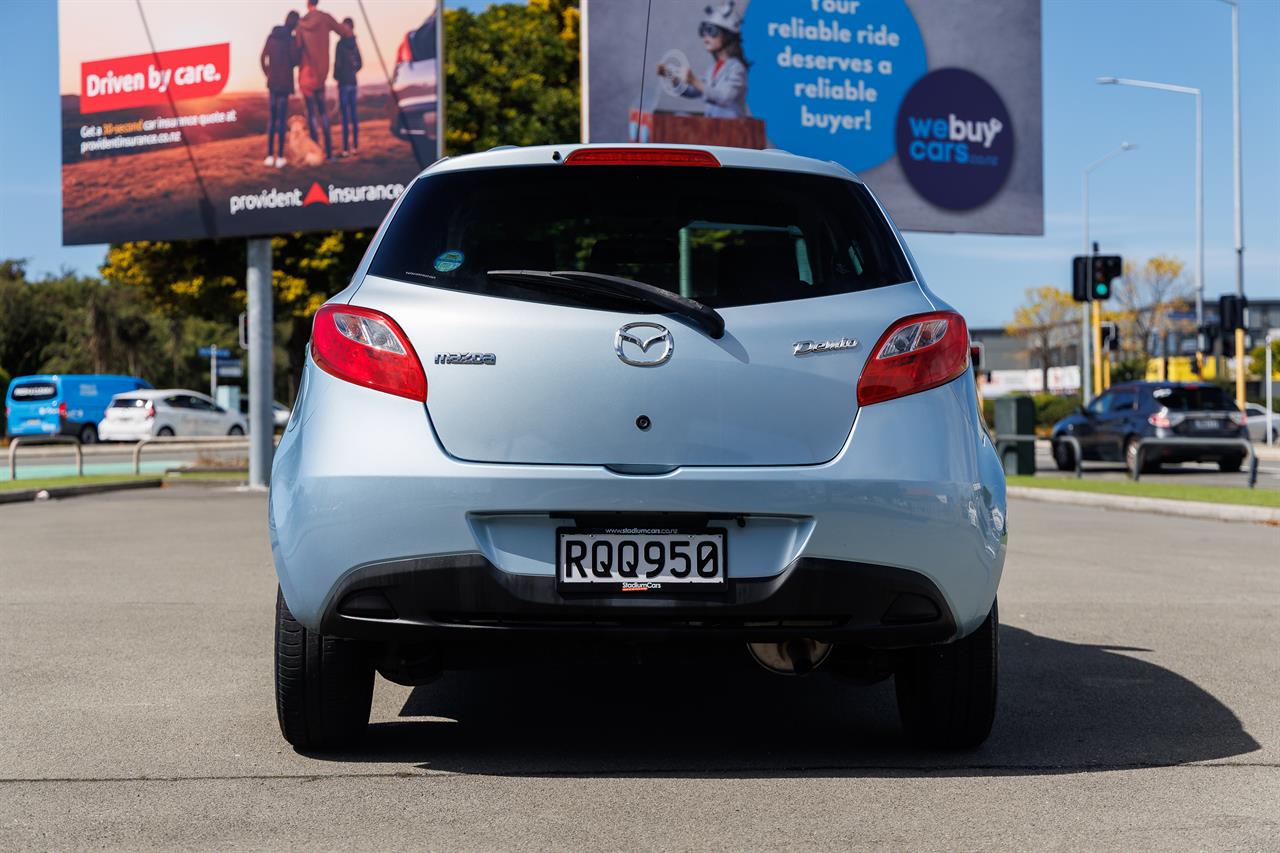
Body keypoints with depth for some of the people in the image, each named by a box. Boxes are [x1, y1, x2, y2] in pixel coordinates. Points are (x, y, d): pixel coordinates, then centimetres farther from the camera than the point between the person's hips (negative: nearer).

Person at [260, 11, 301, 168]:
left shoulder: (271, 37, 6)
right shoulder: (292, 40, -9)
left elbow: (263, 58, 7)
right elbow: (295, 61, -11)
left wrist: (268, 75, 15)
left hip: (272, 83, 4)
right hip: (285, 83, -4)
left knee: (271, 118, 10)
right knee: (281, 119, -2)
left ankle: (270, 156, 9)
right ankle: (280, 157, -2)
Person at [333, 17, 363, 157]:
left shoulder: (341, 44, -10)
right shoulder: (354, 44, 8)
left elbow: (337, 62, -13)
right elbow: (360, 64, 13)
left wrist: (336, 75, 4)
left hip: (343, 82, -6)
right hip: (353, 82, 6)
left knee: (345, 115, -7)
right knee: (353, 115, 12)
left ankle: (346, 149, -10)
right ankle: (355, 145, 15)